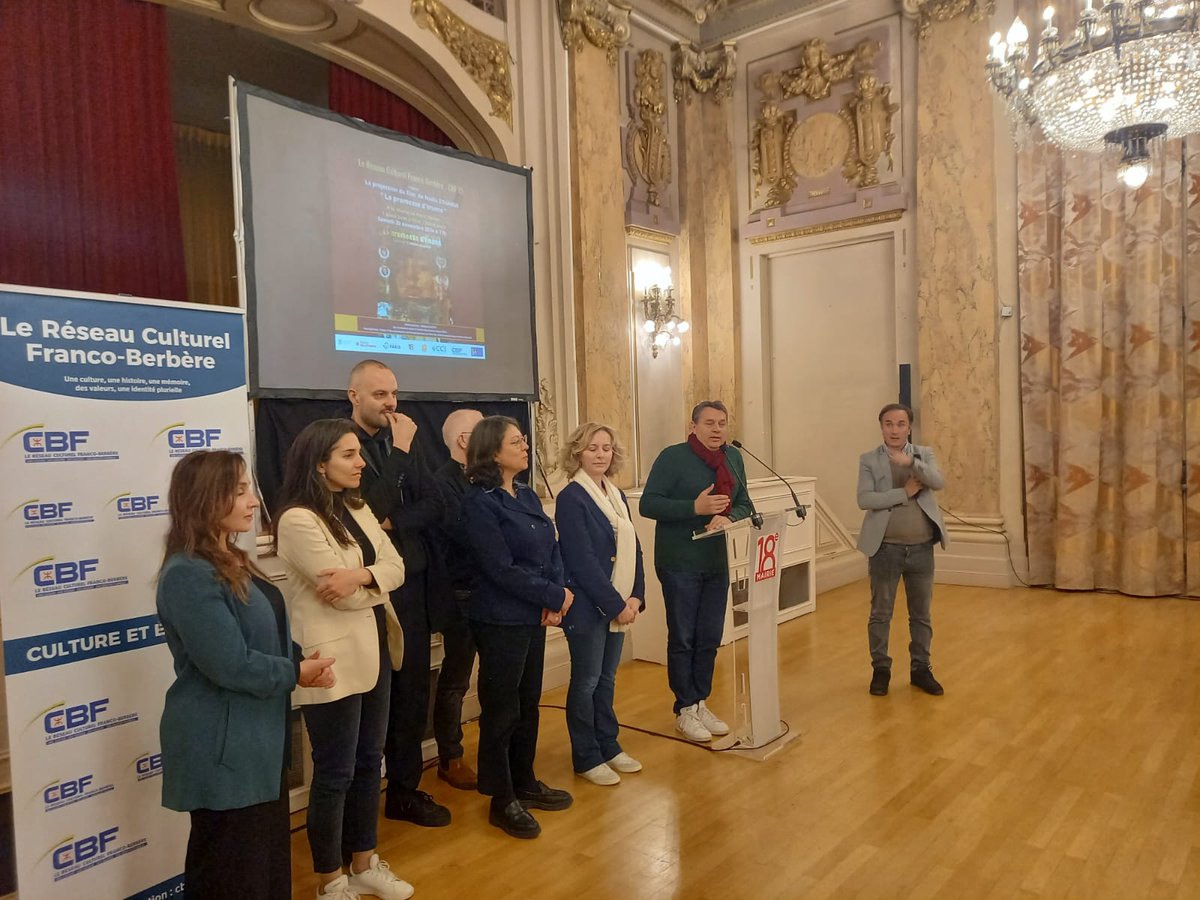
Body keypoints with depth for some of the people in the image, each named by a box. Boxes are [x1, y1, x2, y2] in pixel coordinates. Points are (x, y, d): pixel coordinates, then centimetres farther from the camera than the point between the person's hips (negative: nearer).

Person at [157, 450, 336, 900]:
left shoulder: (231, 561, 8)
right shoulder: (188, 575, -23)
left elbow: (267, 635, 14)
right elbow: (232, 665, -27)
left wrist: (304, 660, -4)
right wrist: (297, 673, -12)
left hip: (259, 738, 9)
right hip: (222, 748, -9)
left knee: (269, 856, 22)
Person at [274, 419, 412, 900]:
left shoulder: (357, 509, 9)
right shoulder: (298, 520, -16)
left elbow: (396, 567, 1)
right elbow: (337, 590, -21)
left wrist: (360, 576, -17)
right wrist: (377, 577, -6)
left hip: (373, 651, 8)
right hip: (334, 661, -8)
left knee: (368, 761, 18)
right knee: (335, 773, 6)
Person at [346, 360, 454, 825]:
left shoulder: (404, 444, 10)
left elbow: (434, 505, 2)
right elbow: (370, 508, -20)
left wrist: (392, 523, -13)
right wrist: (399, 452, -18)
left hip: (410, 585, 6)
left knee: (411, 691, 12)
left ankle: (406, 789, 28)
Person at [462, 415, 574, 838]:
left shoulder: (527, 496, 9)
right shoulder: (478, 502, -15)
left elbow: (552, 549, 7)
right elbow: (502, 569, -20)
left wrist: (555, 599, -9)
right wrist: (556, 595, -13)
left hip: (534, 616, 8)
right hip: (501, 621, -8)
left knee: (529, 704, 18)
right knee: (501, 712, 5)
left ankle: (524, 784, 34)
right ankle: (501, 800, 21)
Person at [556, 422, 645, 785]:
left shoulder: (616, 495, 9)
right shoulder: (571, 498, -14)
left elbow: (632, 549, 9)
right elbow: (582, 561, -18)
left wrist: (635, 596, -3)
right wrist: (615, 604, -16)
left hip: (618, 602, 7)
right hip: (587, 605, -7)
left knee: (606, 678, 17)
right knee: (586, 681, 5)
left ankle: (609, 746, 30)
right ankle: (586, 758, 18)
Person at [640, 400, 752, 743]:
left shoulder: (733, 458, 7)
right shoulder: (672, 457, -11)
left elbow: (744, 504, 8)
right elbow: (648, 504, -14)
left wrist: (729, 518, -15)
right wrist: (695, 508, -23)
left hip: (718, 563, 6)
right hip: (680, 563, -5)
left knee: (710, 639, 13)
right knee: (682, 639, 4)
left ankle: (701, 704, 27)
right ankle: (685, 709, 17)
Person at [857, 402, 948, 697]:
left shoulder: (924, 454, 5)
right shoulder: (869, 460, -2)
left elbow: (939, 482, -14)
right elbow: (864, 500, -14)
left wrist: (911, 462, -29)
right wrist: (905, 492, -18)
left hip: (921, 549, 2)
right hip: (885, 548, -2)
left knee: (921, 613, 13)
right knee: (880, 613, 7)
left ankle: (920, 669, 27)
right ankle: (880, 669, 21)